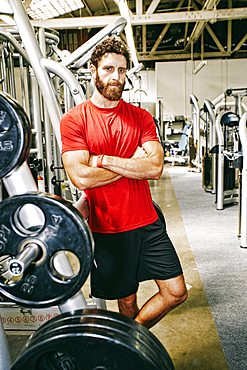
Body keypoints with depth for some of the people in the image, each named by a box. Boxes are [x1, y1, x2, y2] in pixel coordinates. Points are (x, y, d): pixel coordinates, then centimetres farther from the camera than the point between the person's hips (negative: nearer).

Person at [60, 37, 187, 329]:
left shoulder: (141, 117, 3)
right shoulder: (73, 120, -7)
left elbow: (155, 167, -11)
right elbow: (81, 178, -18)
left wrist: (103, 159, -17)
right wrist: (132, 163, -12)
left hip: (147, 223, 4)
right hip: (107, 230, -3)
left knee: (176, 293, 6)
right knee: (126, 300, 15)